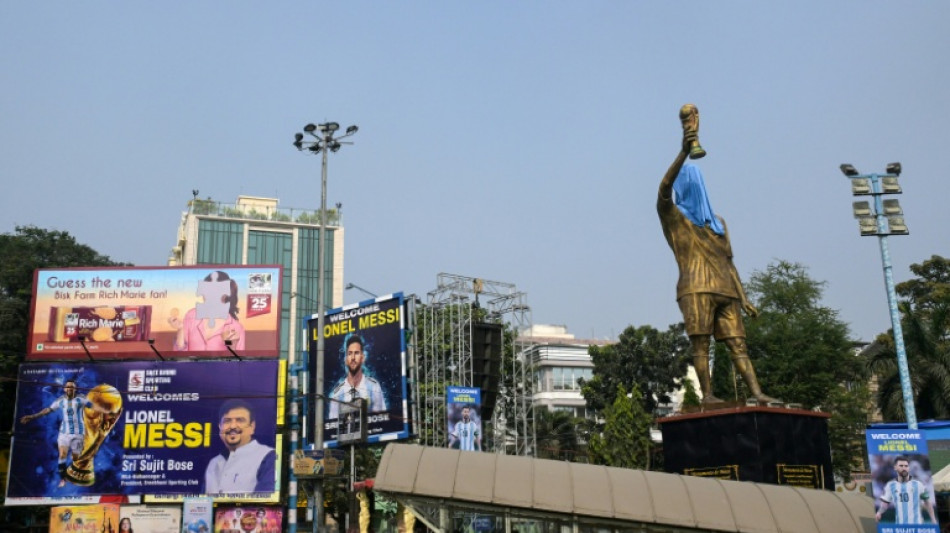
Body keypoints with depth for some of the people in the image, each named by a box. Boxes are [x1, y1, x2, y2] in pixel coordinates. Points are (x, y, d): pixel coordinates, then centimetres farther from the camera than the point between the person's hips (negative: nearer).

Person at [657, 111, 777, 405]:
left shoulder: (717, 222, 25)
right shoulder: (672, 216, 9)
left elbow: (728, 262, 22)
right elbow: (664, 187, -14)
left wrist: (743, 297, 14)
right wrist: (683, 152, -26)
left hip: (724, 290, 5)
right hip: (695, 289, -5)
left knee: (737, 341, -3)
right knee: (700, 342, -10)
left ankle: (757, 392, -10)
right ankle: (707, 394, -9)